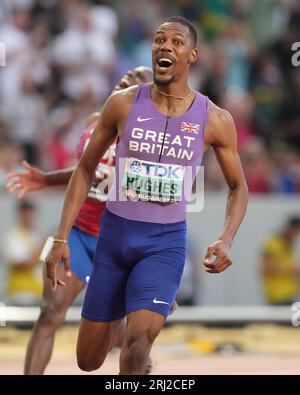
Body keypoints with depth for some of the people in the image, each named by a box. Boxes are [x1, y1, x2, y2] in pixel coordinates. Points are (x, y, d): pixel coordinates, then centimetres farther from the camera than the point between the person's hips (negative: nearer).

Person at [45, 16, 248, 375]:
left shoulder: (214, 120, -5)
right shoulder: (123, 103, -4)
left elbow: (238, 186, 8)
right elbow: (85, 170, 4)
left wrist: (226, 240, -11)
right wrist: (61, 238, -2)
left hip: (166, 242, -2)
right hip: (113, 235, 2)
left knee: (138, 343, -25)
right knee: (88, 361, 9)